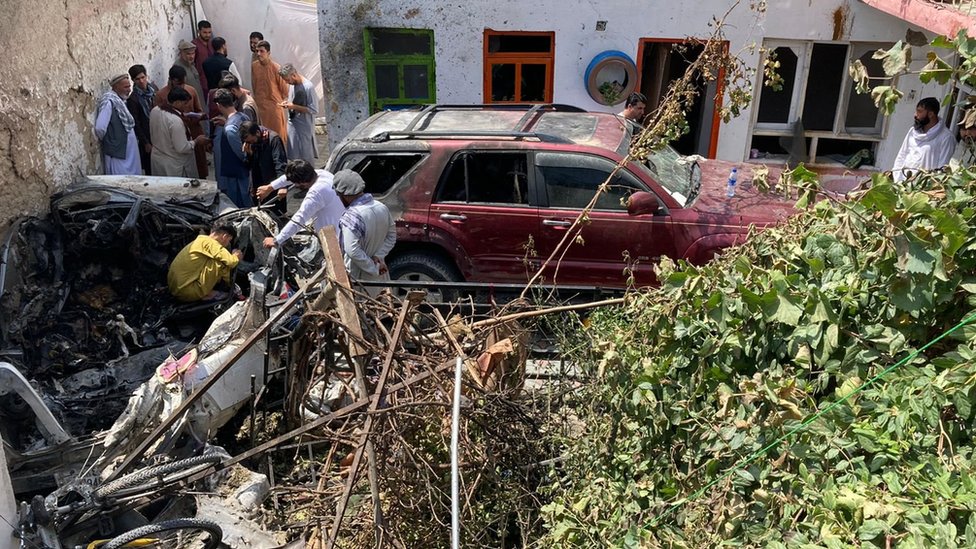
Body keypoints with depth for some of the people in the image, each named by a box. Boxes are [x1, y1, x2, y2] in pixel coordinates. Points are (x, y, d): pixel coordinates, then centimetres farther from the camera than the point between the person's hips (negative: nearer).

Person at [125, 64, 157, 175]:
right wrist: (146, 143, -11)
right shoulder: (133, 99, -14)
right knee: (150, 170, 3)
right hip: (147, 138, -5)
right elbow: (136, 124, -11)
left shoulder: (153, 88, 3)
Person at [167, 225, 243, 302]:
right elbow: (230, 262, -19)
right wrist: (236, 257, 5)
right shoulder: (208, 242, -12)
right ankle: (207, 294, 2)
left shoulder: (199, 241, 18)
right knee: (220, 262, -13)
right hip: (187, 292, -10)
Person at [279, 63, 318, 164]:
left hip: (304, 127, -8)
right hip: (293, 124, 8)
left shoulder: (308, 87, -21)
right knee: (294, 155, 16)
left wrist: (294, 107, -21)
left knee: (306, 157, 1)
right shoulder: (293, 84, 3)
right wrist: (287, 103, -1)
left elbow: (314, 110, -20)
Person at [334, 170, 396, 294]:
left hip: (359, 277, -7)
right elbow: (391, 236, 6)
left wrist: (374, 269, -21)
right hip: (381, 274, 7)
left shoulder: (352, 216, -26)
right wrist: (378, 256, -4)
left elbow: (352, 250, -31)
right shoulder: (382, 207, -2)